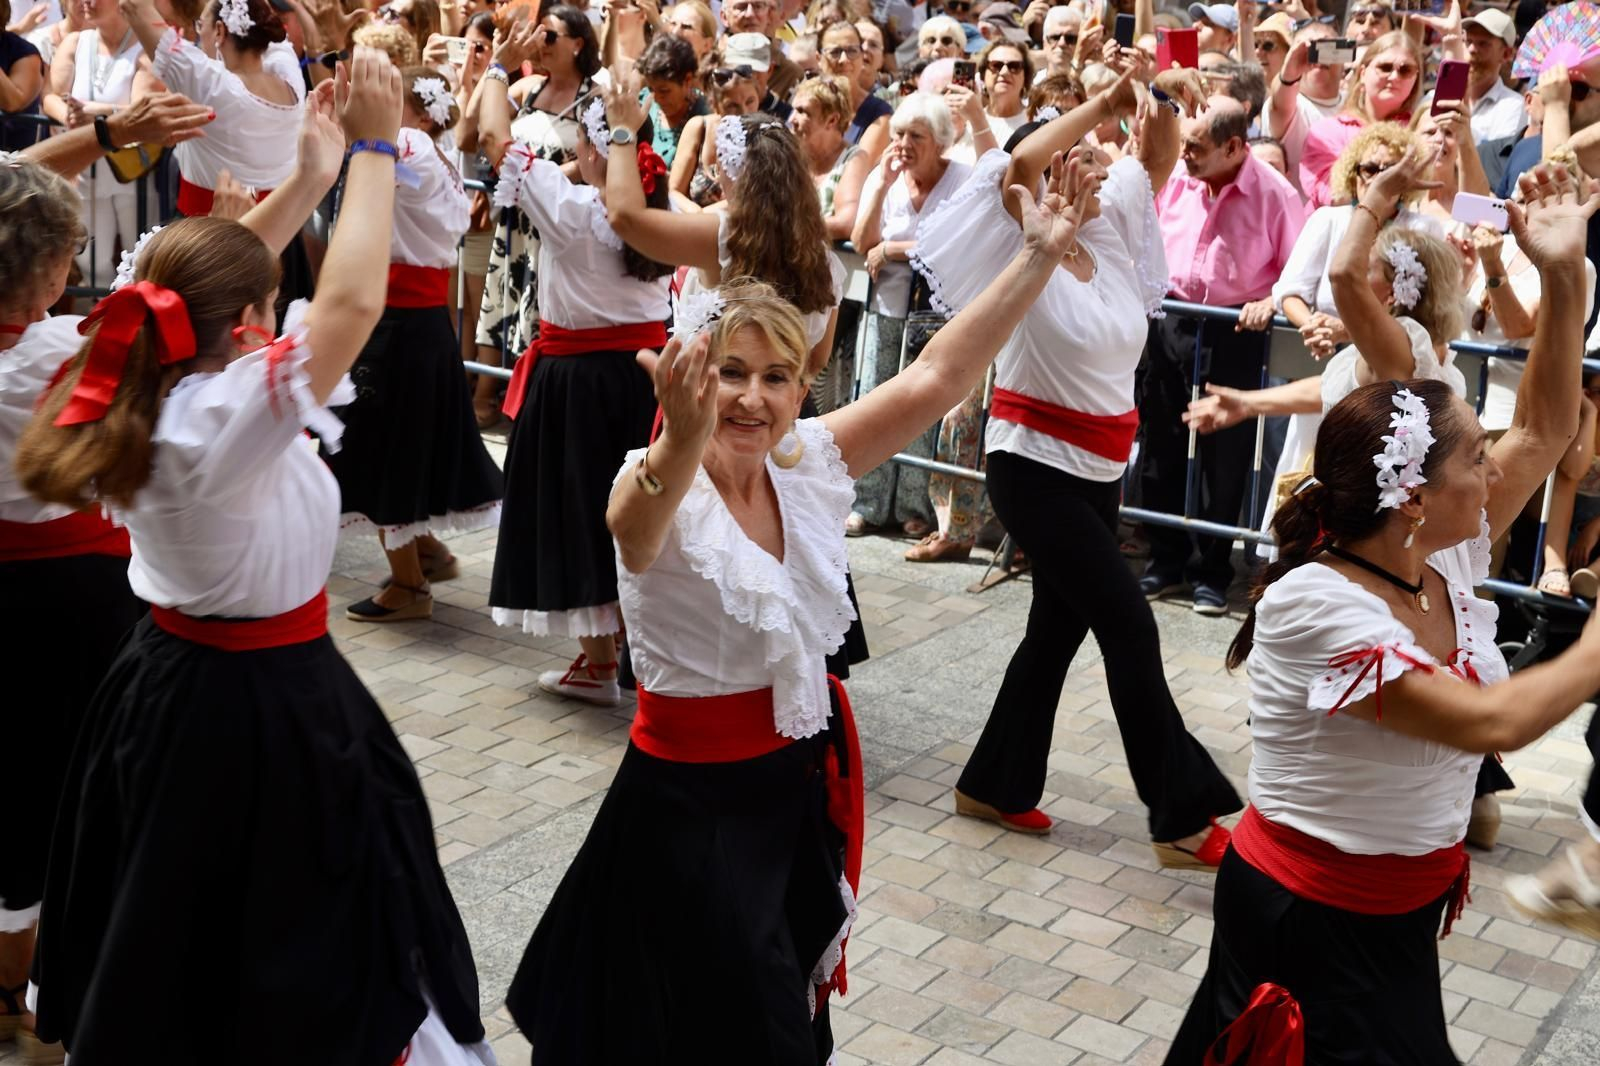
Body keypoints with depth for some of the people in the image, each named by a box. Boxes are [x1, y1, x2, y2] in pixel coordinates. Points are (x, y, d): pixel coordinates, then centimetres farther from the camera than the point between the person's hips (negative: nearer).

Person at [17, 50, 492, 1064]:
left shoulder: (146, 395, -4)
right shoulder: (231, 416, -27)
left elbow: (208, 275, 8)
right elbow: (352, 302, -33)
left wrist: (310, 178, 5)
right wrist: (375, 151, -23)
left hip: (169, 683, 8)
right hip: (270, 702, -8)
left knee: (172, 919, 24)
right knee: (296, 935, 8)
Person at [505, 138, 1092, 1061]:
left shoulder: (810, 463, -4)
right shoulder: (658, 493, -20)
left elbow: (935, 380, -7)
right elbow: (641, 514, -45)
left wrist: (1039, 258, -11)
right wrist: (684, 443, -67)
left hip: (808, 774, 6)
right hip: (693, 799, -6)